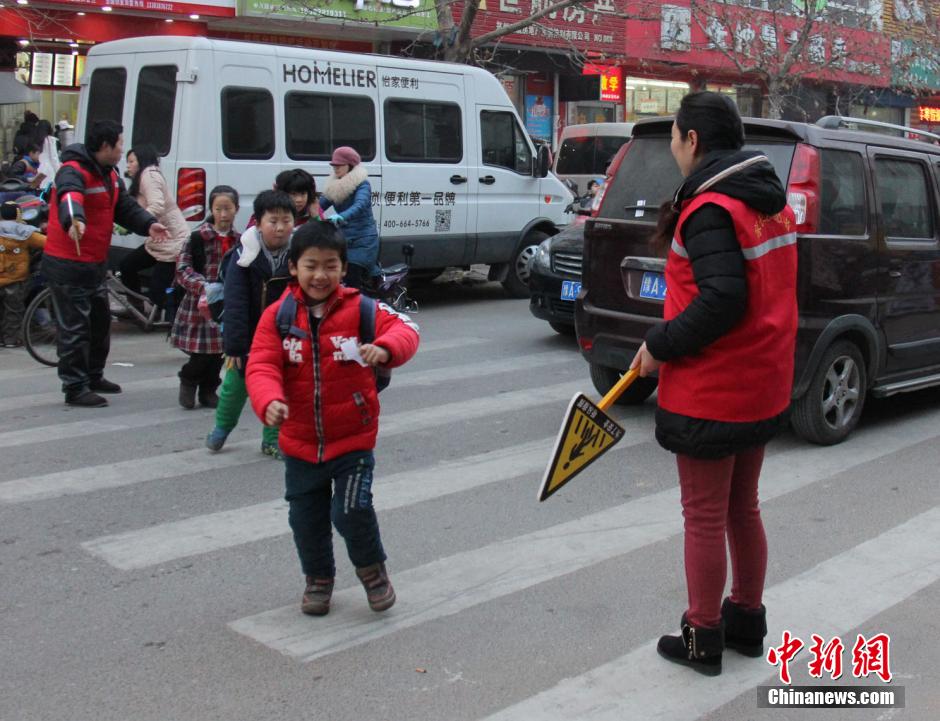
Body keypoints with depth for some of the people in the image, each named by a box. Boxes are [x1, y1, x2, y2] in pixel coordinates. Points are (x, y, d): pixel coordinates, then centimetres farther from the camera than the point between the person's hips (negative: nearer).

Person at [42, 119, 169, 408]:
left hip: (96, 263, 10)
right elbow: (69, 197, -41)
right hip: (68, 265, -10)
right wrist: (74, 220, -62)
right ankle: (74, 388, 4)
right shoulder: (73, 172, -20)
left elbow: (125, 206, 9)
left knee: (101, 321, 21)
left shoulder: (110, 174, 11)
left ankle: (94, 376, 36)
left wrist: (148, 224, -10)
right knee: (75, 328, -5)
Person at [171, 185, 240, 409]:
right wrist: (203, 286, -20)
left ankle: (208, 390, 25)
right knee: (202, 353, -6)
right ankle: (188, 382, 22)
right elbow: (183, 269, -8)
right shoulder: (199, 237, -6)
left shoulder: (238, 240, 6)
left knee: (219, 350, 8)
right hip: (200, 303, -4)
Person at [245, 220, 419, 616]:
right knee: (306, 518, 14)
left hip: (353, 438, -2)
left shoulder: (360, 309, -7)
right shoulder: (277, 317, -5)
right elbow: (261, 367, -12)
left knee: (352, 510, -11)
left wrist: (385, 347, -39)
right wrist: (270, 402, -33)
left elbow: (405, 329, -16)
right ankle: (318, 577, 41)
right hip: (300, 442, 3)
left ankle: (371, 567, 21)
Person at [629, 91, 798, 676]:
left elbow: (722, 300, -28)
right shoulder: (773, 203, 8)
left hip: (710, 393, -9)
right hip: (764, 386, 9)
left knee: (705, 518, 6)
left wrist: (661, 346, -16)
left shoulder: (710, 209, -19)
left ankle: (703, 639, 20)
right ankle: (747, 621, 35)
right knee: (743, 509, 21)